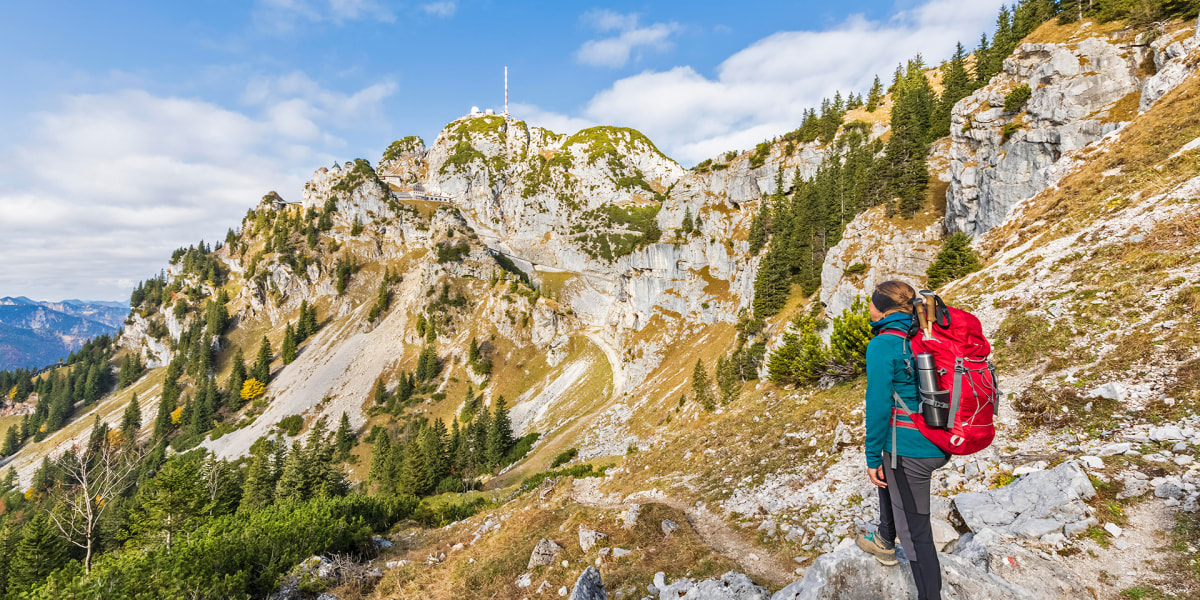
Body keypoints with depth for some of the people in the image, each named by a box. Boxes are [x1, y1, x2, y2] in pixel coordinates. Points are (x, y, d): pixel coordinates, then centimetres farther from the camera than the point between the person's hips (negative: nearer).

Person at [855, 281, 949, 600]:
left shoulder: (882, 345, -17)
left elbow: (878, 406, -18)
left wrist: (872, 457, -9)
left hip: (909, 450, -9)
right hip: (939, 445, 9)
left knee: (914, 530, 4)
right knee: (887, 471, 33)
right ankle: (885, 542, 49)